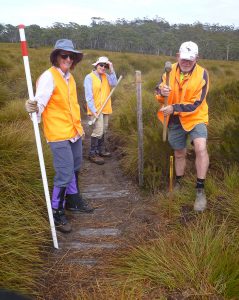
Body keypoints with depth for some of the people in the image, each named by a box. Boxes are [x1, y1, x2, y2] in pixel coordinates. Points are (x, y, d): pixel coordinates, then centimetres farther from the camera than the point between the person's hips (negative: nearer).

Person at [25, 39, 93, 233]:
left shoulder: (69, 76, 12)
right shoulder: (48, 76, -13)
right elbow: (40, 101, -26)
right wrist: (34, 108, -48)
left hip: (74, 132, 9)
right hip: (59, 135, -9)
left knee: (74, 169, 19)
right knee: (65, 174, -7)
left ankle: (73, 200, 39)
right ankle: (57, 213, 11)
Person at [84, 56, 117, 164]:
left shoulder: (106, 76, 9)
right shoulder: (89, 77, -8)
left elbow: (114, 84, -10)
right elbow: (88, 96, -13)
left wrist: (111, 70, -12)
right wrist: (93, 110, -19)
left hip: (105, 109, 7)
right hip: (96, 109, -7)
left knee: (103, 131, 16)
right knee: (98, 131, -11)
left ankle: (101, 149, 31)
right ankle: (93, 154, 0)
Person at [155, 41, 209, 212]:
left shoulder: (202, 74, -14)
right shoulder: (170, 71, -5)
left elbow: (195, 104, -18)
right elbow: (159, 93, -1)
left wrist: (174, 108, -28)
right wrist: (161, 91, -25)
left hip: (195, 117, -3)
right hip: (175, 120, 3)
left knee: (201, 148, -26)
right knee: (179, 153, 15)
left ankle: (200, 190, -14)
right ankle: (179, 183, 38)